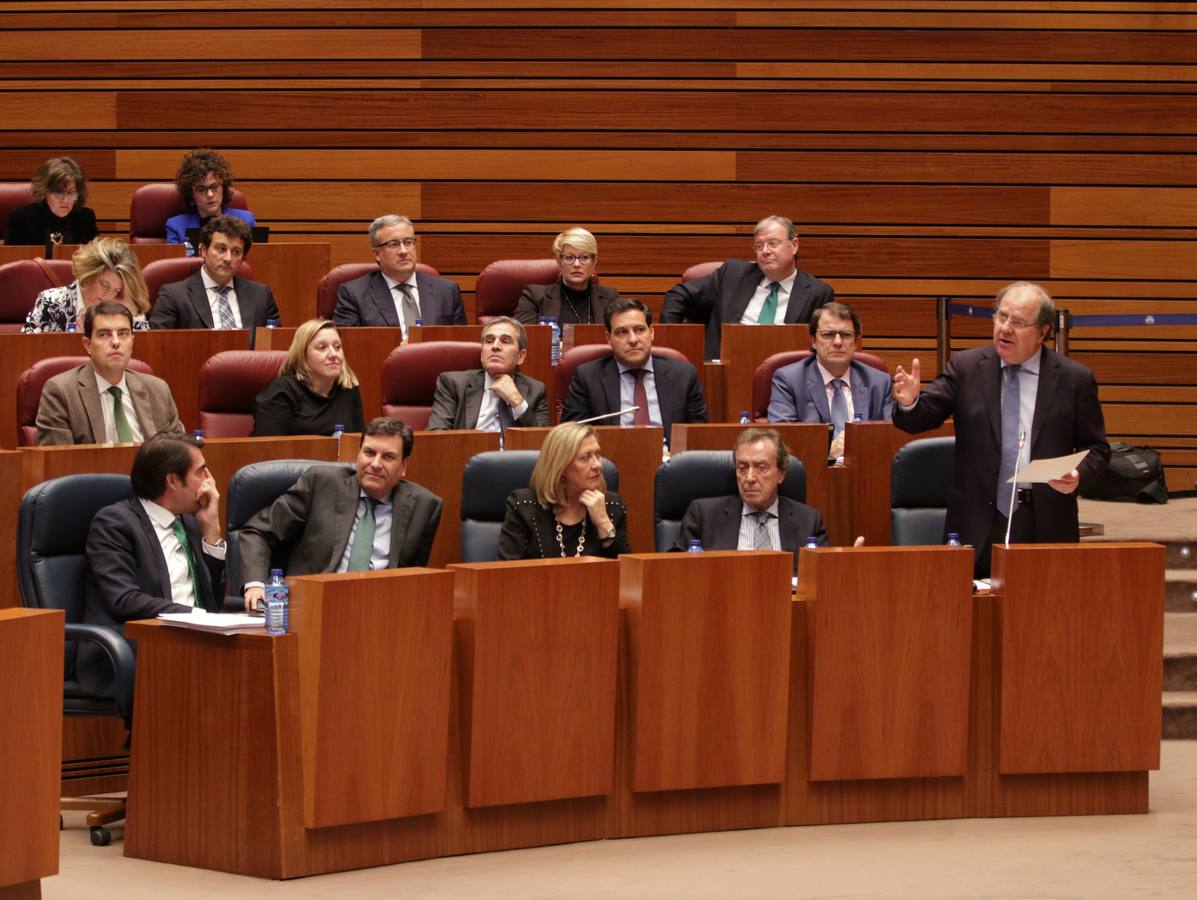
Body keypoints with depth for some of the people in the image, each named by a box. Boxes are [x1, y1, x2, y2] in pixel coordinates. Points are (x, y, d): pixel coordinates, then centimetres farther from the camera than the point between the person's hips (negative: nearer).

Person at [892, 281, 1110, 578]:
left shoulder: (1075, 379, 2)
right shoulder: (966, 367, 4)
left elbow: (1097, 449, 7)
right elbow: (923, 416, -2)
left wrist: (1079, 475, -13)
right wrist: (909, 402, -25)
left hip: (1045, 528, -1)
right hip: (978, 526, 1)